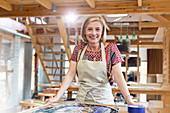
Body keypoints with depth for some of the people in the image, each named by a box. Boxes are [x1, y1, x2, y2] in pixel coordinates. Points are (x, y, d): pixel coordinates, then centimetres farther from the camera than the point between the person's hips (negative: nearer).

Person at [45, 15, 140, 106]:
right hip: (81, 100, 2)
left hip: (104, 100, -2)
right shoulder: (78, 49, 1)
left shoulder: (110, 49, -6)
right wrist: (57, 97, -11)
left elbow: (118, 76, -11)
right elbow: (70, 75, -2)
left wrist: (129, 99, -21)